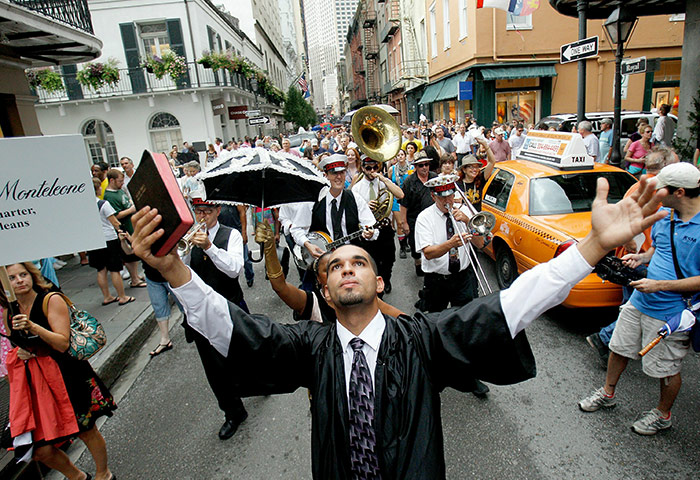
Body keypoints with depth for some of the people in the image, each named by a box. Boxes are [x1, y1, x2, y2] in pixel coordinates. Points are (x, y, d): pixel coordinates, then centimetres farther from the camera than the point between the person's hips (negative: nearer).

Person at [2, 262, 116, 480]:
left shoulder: (51, 301, -11)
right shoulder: (8, 313, 6)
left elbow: (63, 344, -18)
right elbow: (16, 345, 23)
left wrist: (33, 327, -29)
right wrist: (19, 353, 0)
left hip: (67, 375, -5)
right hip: (34, 382, 5)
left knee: (87, 432, 9)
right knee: (40, 450, 2)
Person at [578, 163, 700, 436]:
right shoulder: (664, 214, 2)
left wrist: (659, 285, -24)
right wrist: (641, 257, -2)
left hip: (671, 312, -7)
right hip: (639, 300, 7)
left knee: (666, 369, 12)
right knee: (619, 348, 20)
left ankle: (663, 415, 38)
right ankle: (608, 394, 41)